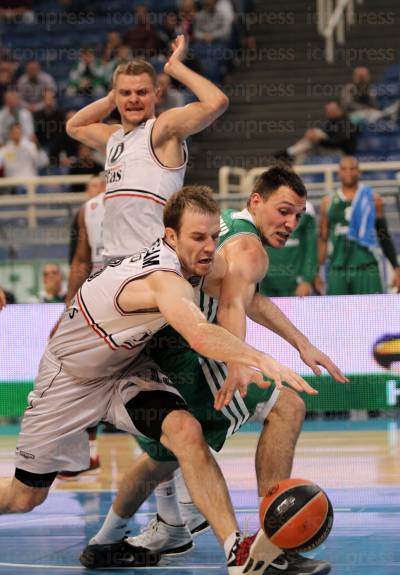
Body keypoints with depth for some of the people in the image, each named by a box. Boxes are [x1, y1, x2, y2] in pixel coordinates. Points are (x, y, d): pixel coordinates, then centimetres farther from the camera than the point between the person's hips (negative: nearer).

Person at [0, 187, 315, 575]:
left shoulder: (200, 261, -13)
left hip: (126, 369, 6)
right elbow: (200, 336, -61)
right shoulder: (166, 279, -38)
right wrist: (262, 360, -73)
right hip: (69, 376, -6)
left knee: (184, 433, -23)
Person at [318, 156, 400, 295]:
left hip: (366, 270, -2)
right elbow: (323, 239, 13)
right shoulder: (328, 202, 10)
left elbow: (384, 237, 9)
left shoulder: (372, 199, 6)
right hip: (337, 271, 2)